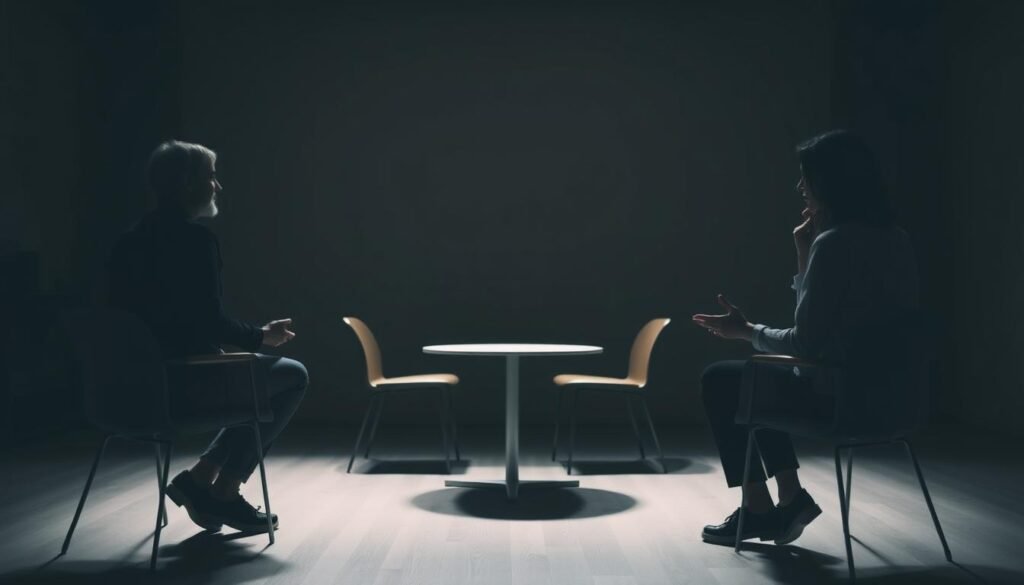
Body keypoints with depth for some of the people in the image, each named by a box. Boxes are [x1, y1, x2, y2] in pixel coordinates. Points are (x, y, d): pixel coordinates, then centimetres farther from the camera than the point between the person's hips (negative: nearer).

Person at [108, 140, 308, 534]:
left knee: (260, 379, 26)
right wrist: (261, 336, -2)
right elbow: (210, 322, -21)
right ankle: (225, 489, 10)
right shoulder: (194, 238, -17)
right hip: (184, 379, -9)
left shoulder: (131, 240, 10)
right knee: (293, 376, 10)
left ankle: (202, 476, 16)